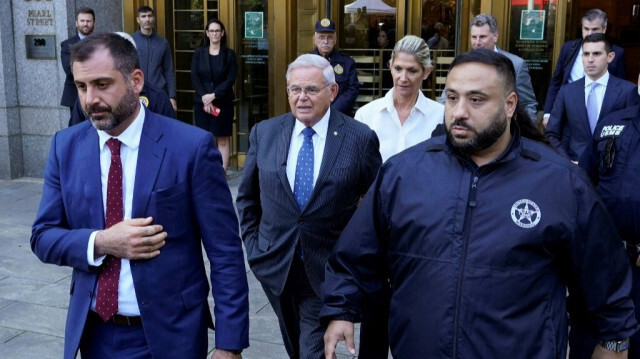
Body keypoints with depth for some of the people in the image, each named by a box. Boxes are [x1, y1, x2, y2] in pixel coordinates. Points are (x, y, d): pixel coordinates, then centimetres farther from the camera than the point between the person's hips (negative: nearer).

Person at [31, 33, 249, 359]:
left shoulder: (191, 146, -14)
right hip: (94, 333, 4)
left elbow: (225, 252, -12)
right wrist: (100, 243, -17)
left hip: (169, 333, -3)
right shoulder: (66, 146, -1)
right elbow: (43, 237, 2)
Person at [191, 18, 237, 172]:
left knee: (223, 140, 0)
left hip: (223, 102, -1)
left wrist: (214, 95, -13)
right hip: (202, 102, 1)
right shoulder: (199, 53, 7)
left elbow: (231, 79, -4)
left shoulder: (229, 54, 2)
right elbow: (194, 78, 1)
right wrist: (204, 98, -11)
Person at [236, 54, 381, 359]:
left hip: (328, 270, -3)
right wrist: (253, 244, 3)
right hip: (275, 264, 4)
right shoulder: (264, 133, -2)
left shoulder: (360, 137, -10)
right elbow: (247, 197, 8)